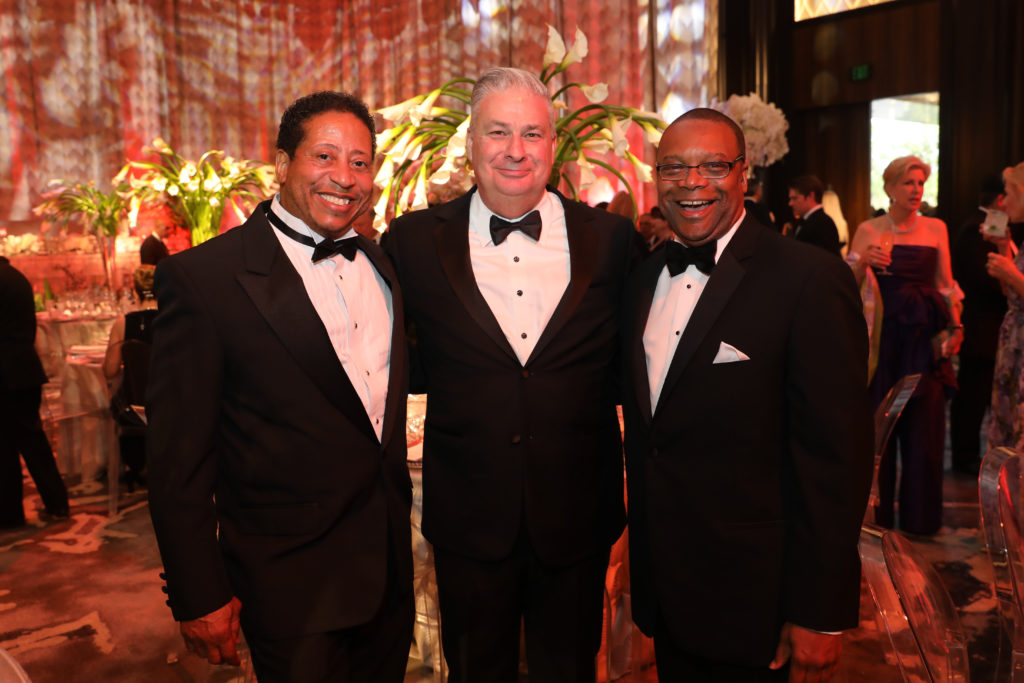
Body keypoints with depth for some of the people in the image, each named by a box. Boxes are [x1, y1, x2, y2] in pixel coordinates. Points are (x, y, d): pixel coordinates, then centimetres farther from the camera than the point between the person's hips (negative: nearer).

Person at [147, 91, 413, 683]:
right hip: (290, 581, -6)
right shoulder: (203, 278, -14)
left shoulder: (380, 262, 5)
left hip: (389, 564, 6)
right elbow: (178, 456, -13)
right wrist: (199, 597, -11)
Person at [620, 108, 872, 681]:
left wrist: (820, 615, -15)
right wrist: (643, 560, 11)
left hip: (752, 596, -6)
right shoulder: (644, 278, 6)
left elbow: (836, 456, -17)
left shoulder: (811, 279, -16)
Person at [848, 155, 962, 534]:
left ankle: (919, 515, 17)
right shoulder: (869, 230, 2)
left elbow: (946, 283, 12)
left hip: (926, 335, 2)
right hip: (885, 332, -2)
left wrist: (956, 325, 1)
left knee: (925, 424, 3)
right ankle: (876, 512, 16)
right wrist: (862, 261, -22)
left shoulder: (936, 228, 9)